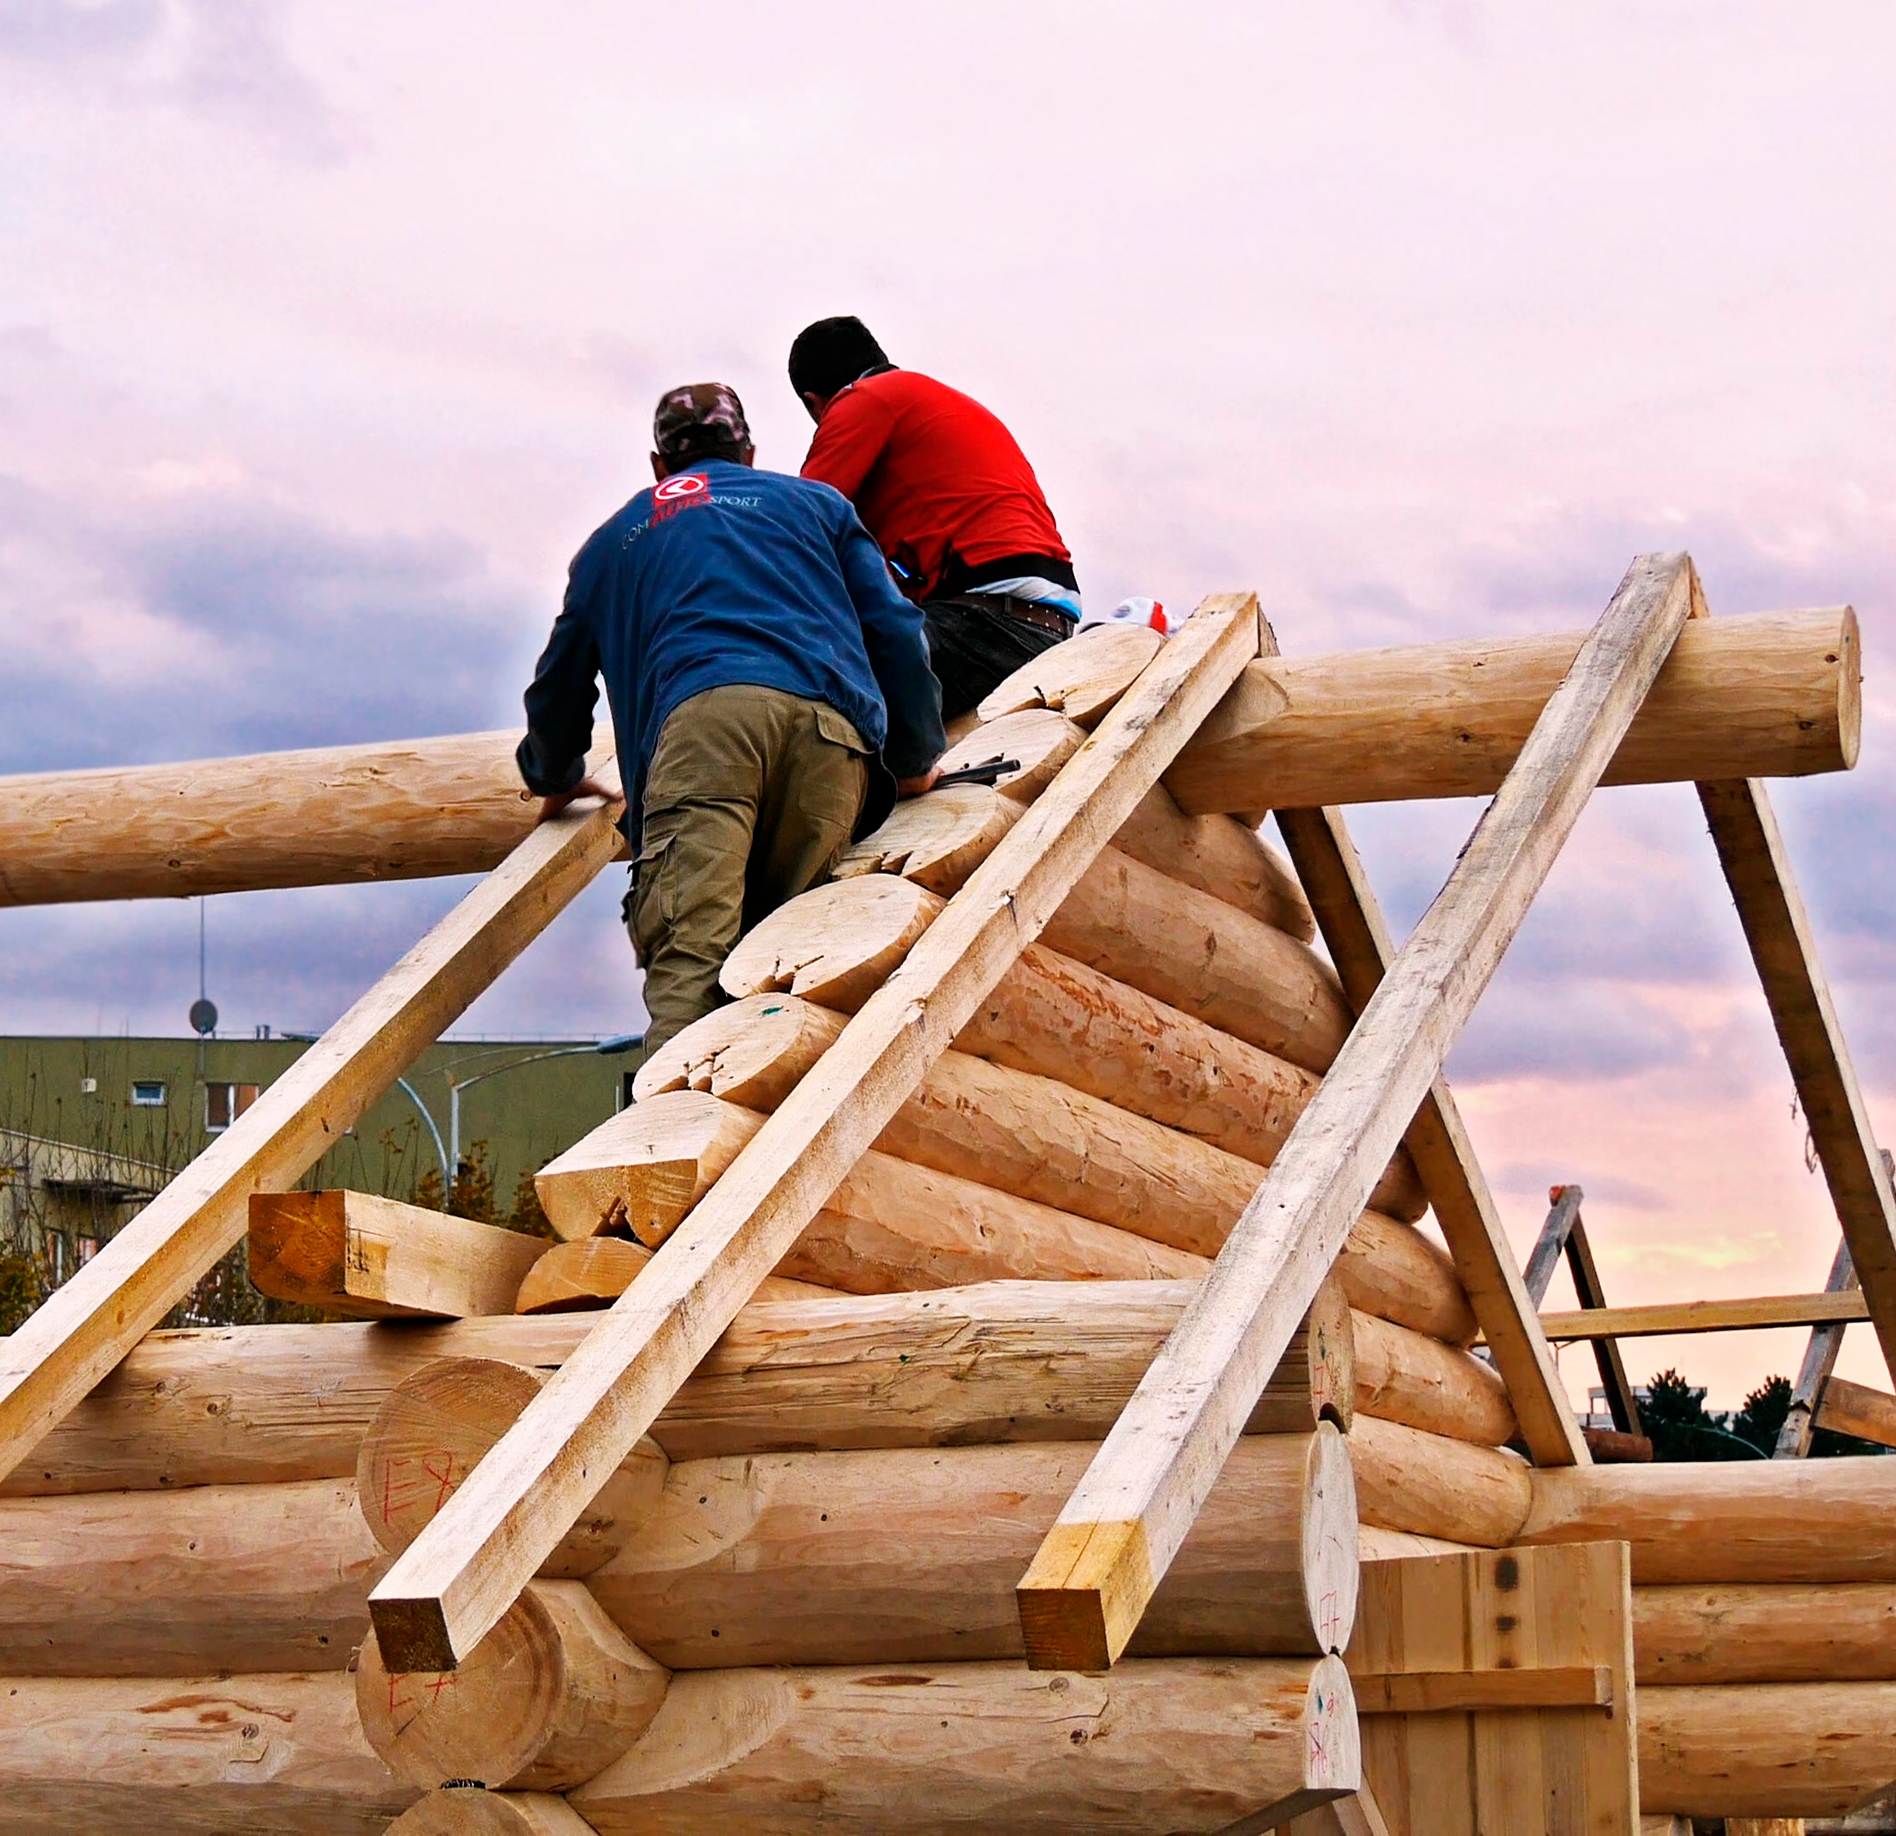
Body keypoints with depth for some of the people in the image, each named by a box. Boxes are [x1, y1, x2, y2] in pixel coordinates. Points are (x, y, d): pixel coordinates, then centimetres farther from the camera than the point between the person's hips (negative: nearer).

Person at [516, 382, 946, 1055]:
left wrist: (557, 780, 63)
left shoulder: (613, 540, 37)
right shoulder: (813, 502, 34)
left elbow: (558, 689, 44)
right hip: (830, 728, 2)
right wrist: (915, 758, 35)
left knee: (688, 955, -19)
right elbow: (894, 632, 24)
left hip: (697, 718, -1)